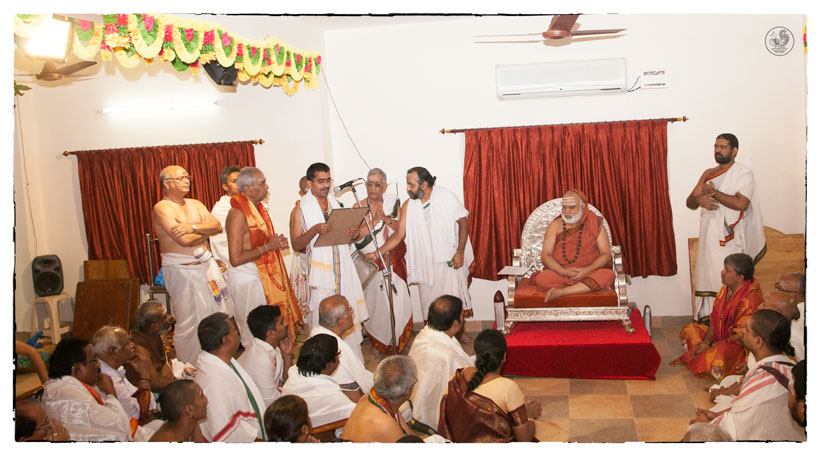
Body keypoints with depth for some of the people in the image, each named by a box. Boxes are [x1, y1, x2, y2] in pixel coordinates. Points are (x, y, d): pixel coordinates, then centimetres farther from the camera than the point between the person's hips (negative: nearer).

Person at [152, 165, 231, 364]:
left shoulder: (195, 204, 13)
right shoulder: (162, 209, -9)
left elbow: (217, 226, 0)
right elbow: (184, 240, -20)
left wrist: (194, 227, -16)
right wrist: (205, 232, -1)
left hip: (206, 264, 7)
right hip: (181, 271, -7)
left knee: (219, 312, 7)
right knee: (189, 321, -2)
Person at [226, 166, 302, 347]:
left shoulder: (258, 208, 10)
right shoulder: (238, 214, -19)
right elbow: (236, 259, -23)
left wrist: (277, 243, 10)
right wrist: (267, 246, -18)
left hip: (265, 276, 9)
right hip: (246, 280, -9)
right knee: (254, 337, 1)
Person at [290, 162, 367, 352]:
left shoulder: (335, 202, 12)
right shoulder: (301, 209, -5)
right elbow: (296, 245, -9)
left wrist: (352, 234, -2)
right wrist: (314, 230, -25)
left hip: (343, 270, 5)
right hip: (321, 272, -5)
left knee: (349, 316, 8)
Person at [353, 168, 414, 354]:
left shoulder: (393, 202, 5)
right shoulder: (359, 206, 2)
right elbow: (356, 236, -8)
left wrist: (386, 219, -17)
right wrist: (375, 221, -19)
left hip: (393, 259, 1)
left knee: (396, 299, -3)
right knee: (375, 300, 1)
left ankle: (397, 341, 11)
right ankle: (380, 342, 15)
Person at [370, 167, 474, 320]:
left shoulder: (446, 197, -9)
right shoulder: (408, 206, -1)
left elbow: (463, 222, -3)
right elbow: (399, 235, 1)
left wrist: (460, 252, -9)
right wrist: (376, 253, -7)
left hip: (449, 260, -3)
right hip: (425, 263, 3)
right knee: (428, 304, 5)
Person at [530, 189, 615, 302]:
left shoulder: (595, 224, 4)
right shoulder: (555, 225, 5)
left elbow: (606, 254, -1)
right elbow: (545, 255, -3)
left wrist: (587, 270, -19)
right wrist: (563, 271, -21)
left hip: (590, 272, 1)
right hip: (560, 273, 0)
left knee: (609, 275, -32)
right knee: (541, 278, -31)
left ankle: (561, 292, -31)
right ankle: (587, 286, -21)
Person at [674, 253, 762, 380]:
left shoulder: (751, 300, -27)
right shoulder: (726, 289, 0)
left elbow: (739, 337, -25)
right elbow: (714, 319, 5)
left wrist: (710, 346, -21)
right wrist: (706, 342, -9)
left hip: (741, 347, -9)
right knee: (689, 330, 5)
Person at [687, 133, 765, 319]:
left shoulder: (744, 173, -4)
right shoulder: (708, 174, 15)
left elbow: (741, 203, -19)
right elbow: (689, 202, 12)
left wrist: (713, 192, -11)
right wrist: (699, 199, -12)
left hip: (730, 238, -6)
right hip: (708, 237, 6)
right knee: (707, 278, 5)